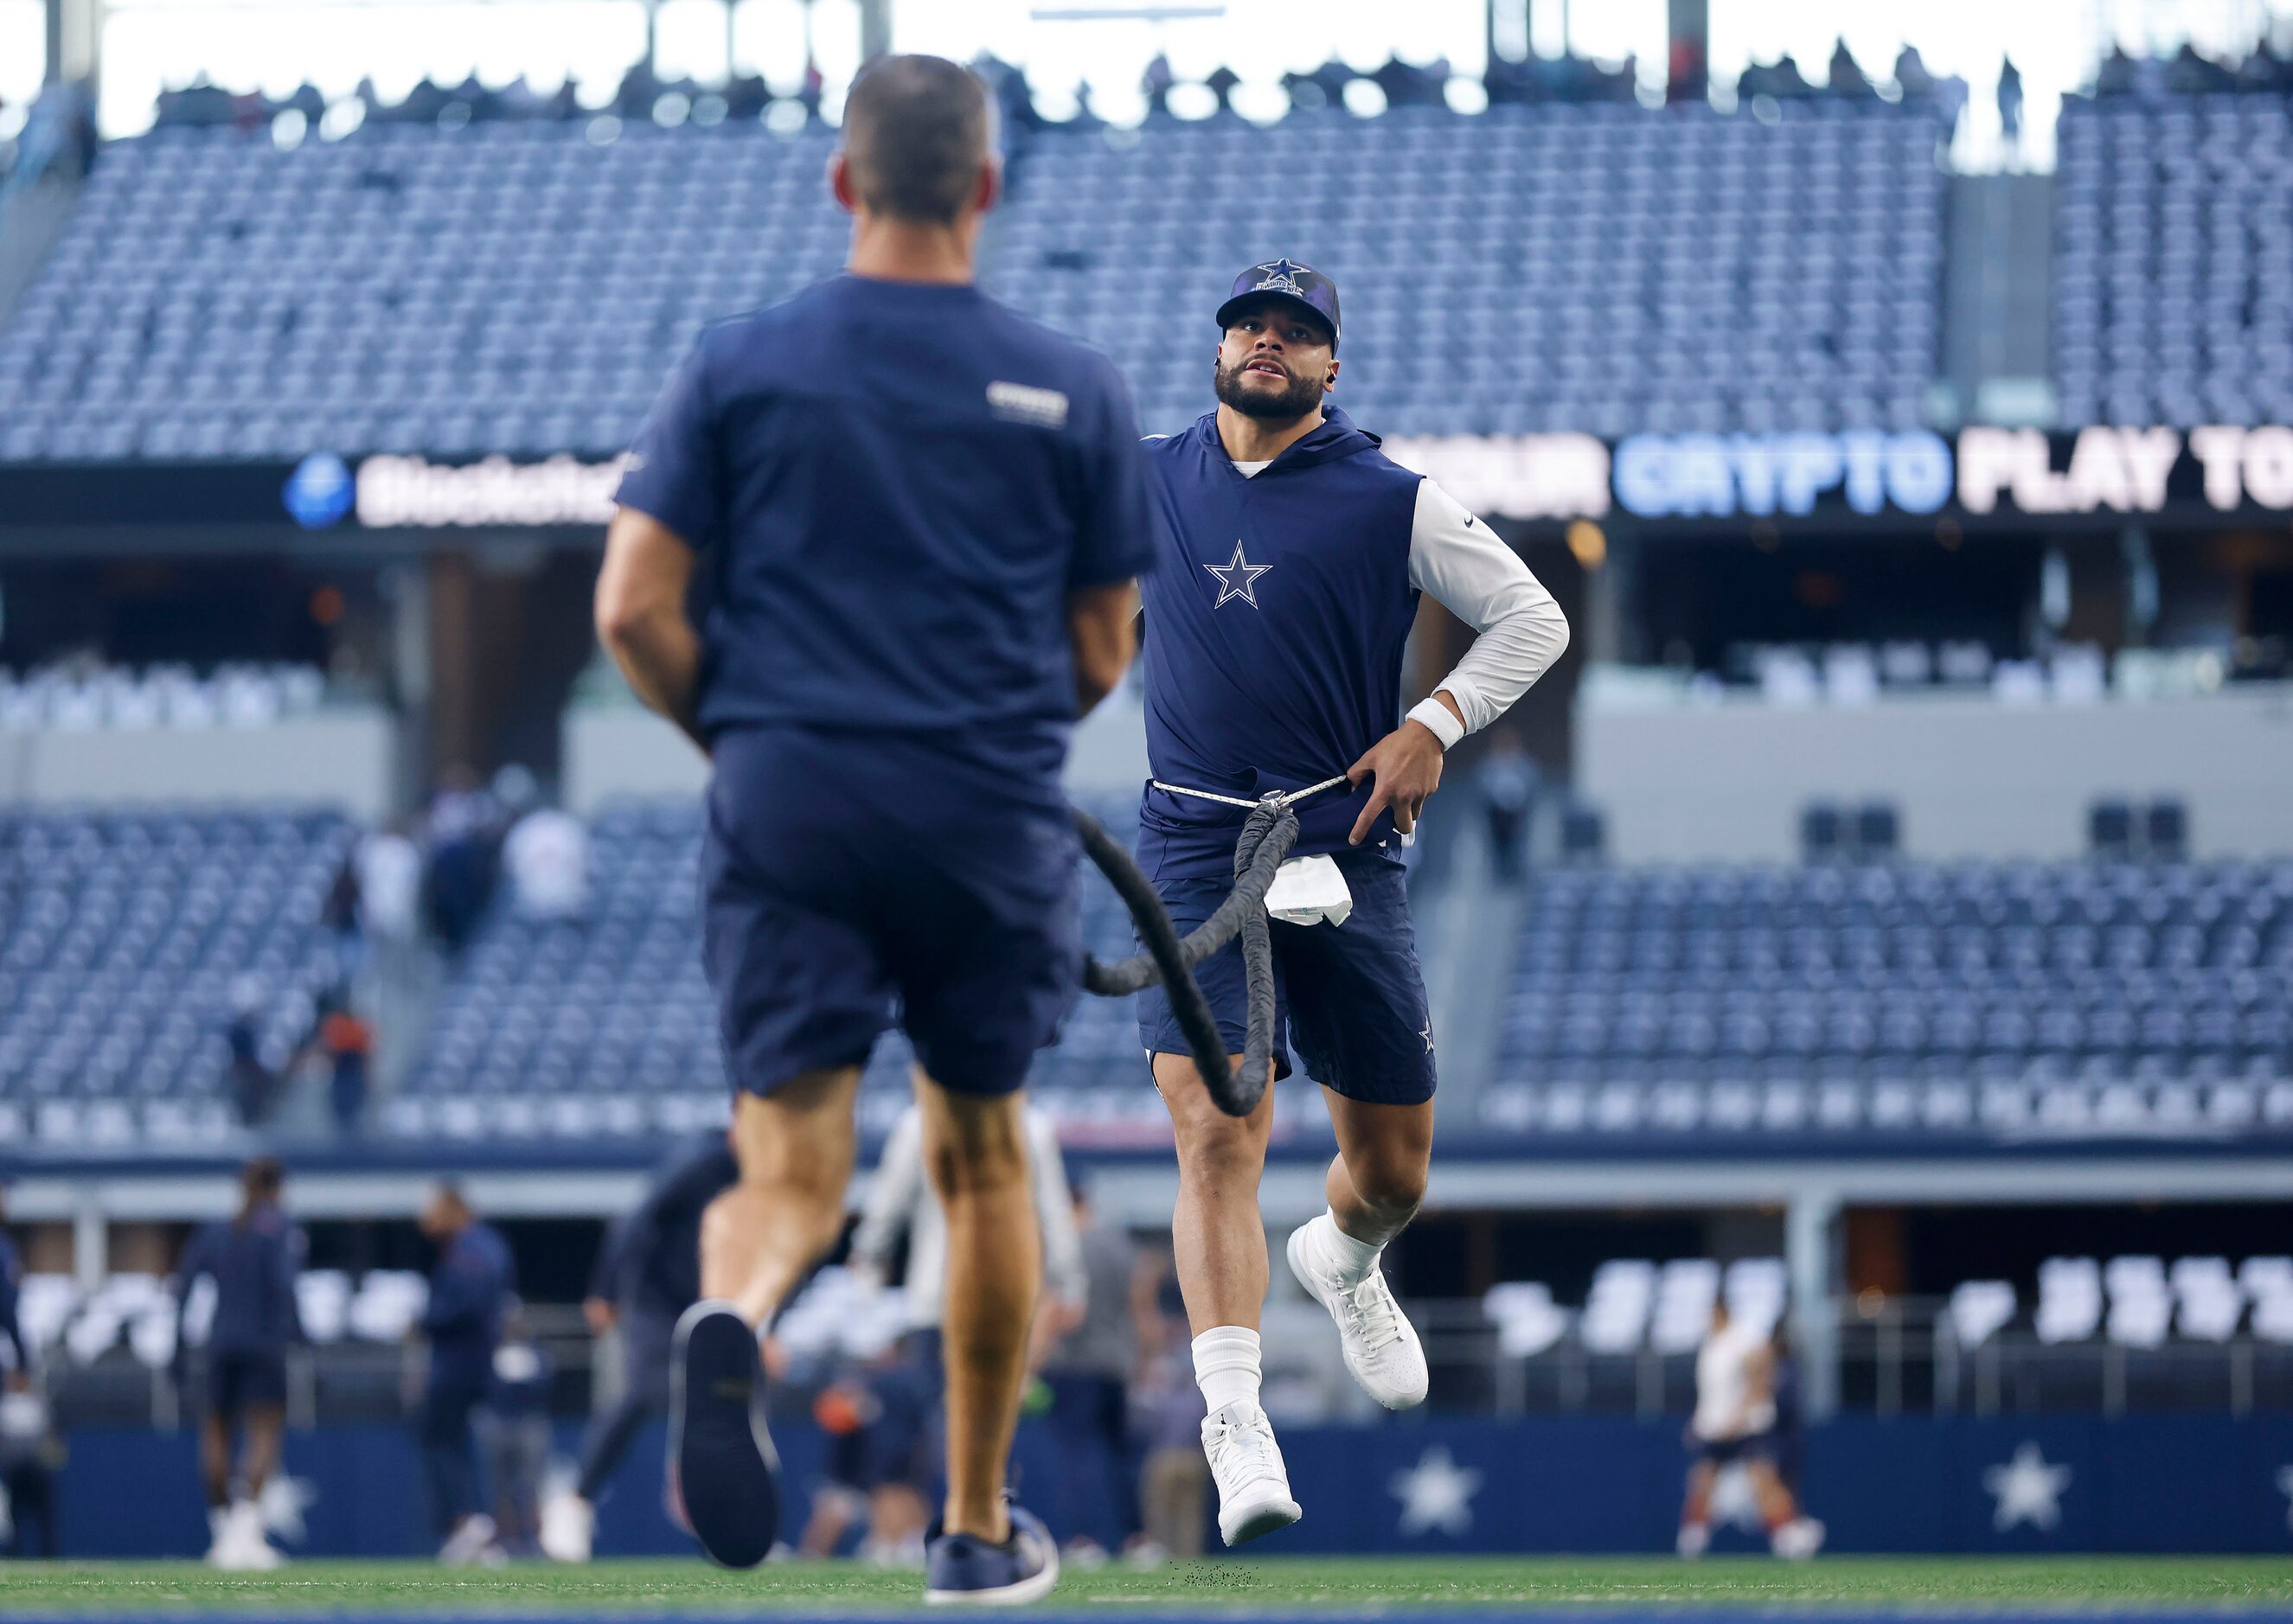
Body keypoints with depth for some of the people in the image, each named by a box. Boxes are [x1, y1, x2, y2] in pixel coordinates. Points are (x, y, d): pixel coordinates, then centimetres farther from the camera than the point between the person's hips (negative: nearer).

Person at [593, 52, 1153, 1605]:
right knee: (981, 1157, 17)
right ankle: (980, 1529, 24)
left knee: (792, 1169, -3)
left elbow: (634, 611, -3)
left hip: (786, 800, 0)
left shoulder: (739, 367, 3)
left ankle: (732, 1321, -39)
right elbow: (1101, 654, 8)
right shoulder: (1072, 388, 3)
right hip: (993, 817, 0)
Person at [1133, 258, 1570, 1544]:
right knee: (1218, 1134, -19)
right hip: (1196, 852, 0)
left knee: (1394, 1172, 10)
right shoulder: (1149, 483, 8)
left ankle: (1344, 1263, 47)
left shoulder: (1394, 503, 1)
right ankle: (1235, 1418, -24)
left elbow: (1533, 618, 5)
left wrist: (1436, 725, -7)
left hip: (1345, 852, 0)